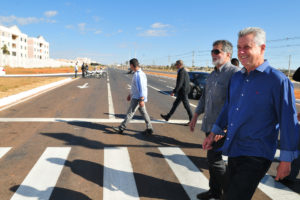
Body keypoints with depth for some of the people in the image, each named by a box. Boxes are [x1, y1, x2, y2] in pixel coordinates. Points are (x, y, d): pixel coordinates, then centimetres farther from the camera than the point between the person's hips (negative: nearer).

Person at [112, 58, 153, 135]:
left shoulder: (138, 74, -19)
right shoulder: (140, 73, 13)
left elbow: (141, 88, -24)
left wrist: (141, 100, -25)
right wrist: (130, 94, 26)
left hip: (137, 98, -10)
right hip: (135, 96, 10)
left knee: (130, 113, -2)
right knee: (143, 113, 11)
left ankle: (121, 128, 7)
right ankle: (149, 129, 16)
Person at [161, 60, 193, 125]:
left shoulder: (181, 72, -19)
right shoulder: (184, 71, 13)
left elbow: (179, 84, -23)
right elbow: (187, 82, 18)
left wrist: (174, 92, -19)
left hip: (182, 92, -10)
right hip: (181, 92, 10)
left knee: (186, 106, -2)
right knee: (175, 104, 14)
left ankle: (192, 120, 8)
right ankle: (167, 117, 22)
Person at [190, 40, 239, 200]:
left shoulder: (235, 73, -14)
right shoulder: (212, 75, 15)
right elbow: (204, 97, 23)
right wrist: (196, 116, 22)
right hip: (209, 124, 8)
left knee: (215, 159, -4)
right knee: (213, 158, 16)